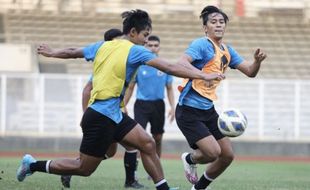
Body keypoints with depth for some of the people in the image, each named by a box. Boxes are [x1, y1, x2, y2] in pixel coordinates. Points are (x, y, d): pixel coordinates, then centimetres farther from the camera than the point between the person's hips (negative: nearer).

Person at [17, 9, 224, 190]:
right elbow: (169, 68, -20)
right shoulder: (135, 51, -13)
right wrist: (204, 76, -21)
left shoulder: (103, 46, 8)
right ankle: (33, 165, 15)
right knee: (84, 168, 3)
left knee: (148, 144, 2)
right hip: (102, 117, -9)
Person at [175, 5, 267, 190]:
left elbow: (250, 71, 11)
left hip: (208, 110, 8)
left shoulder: (227, 51, 10)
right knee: (213, 152, -19)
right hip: (189, 111, -8)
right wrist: (201, 75, -48)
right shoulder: (202, 45, -15)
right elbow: (180, 64, -30)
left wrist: (258, 61, -11)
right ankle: (190, 159, 16)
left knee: (227, 156, 6)